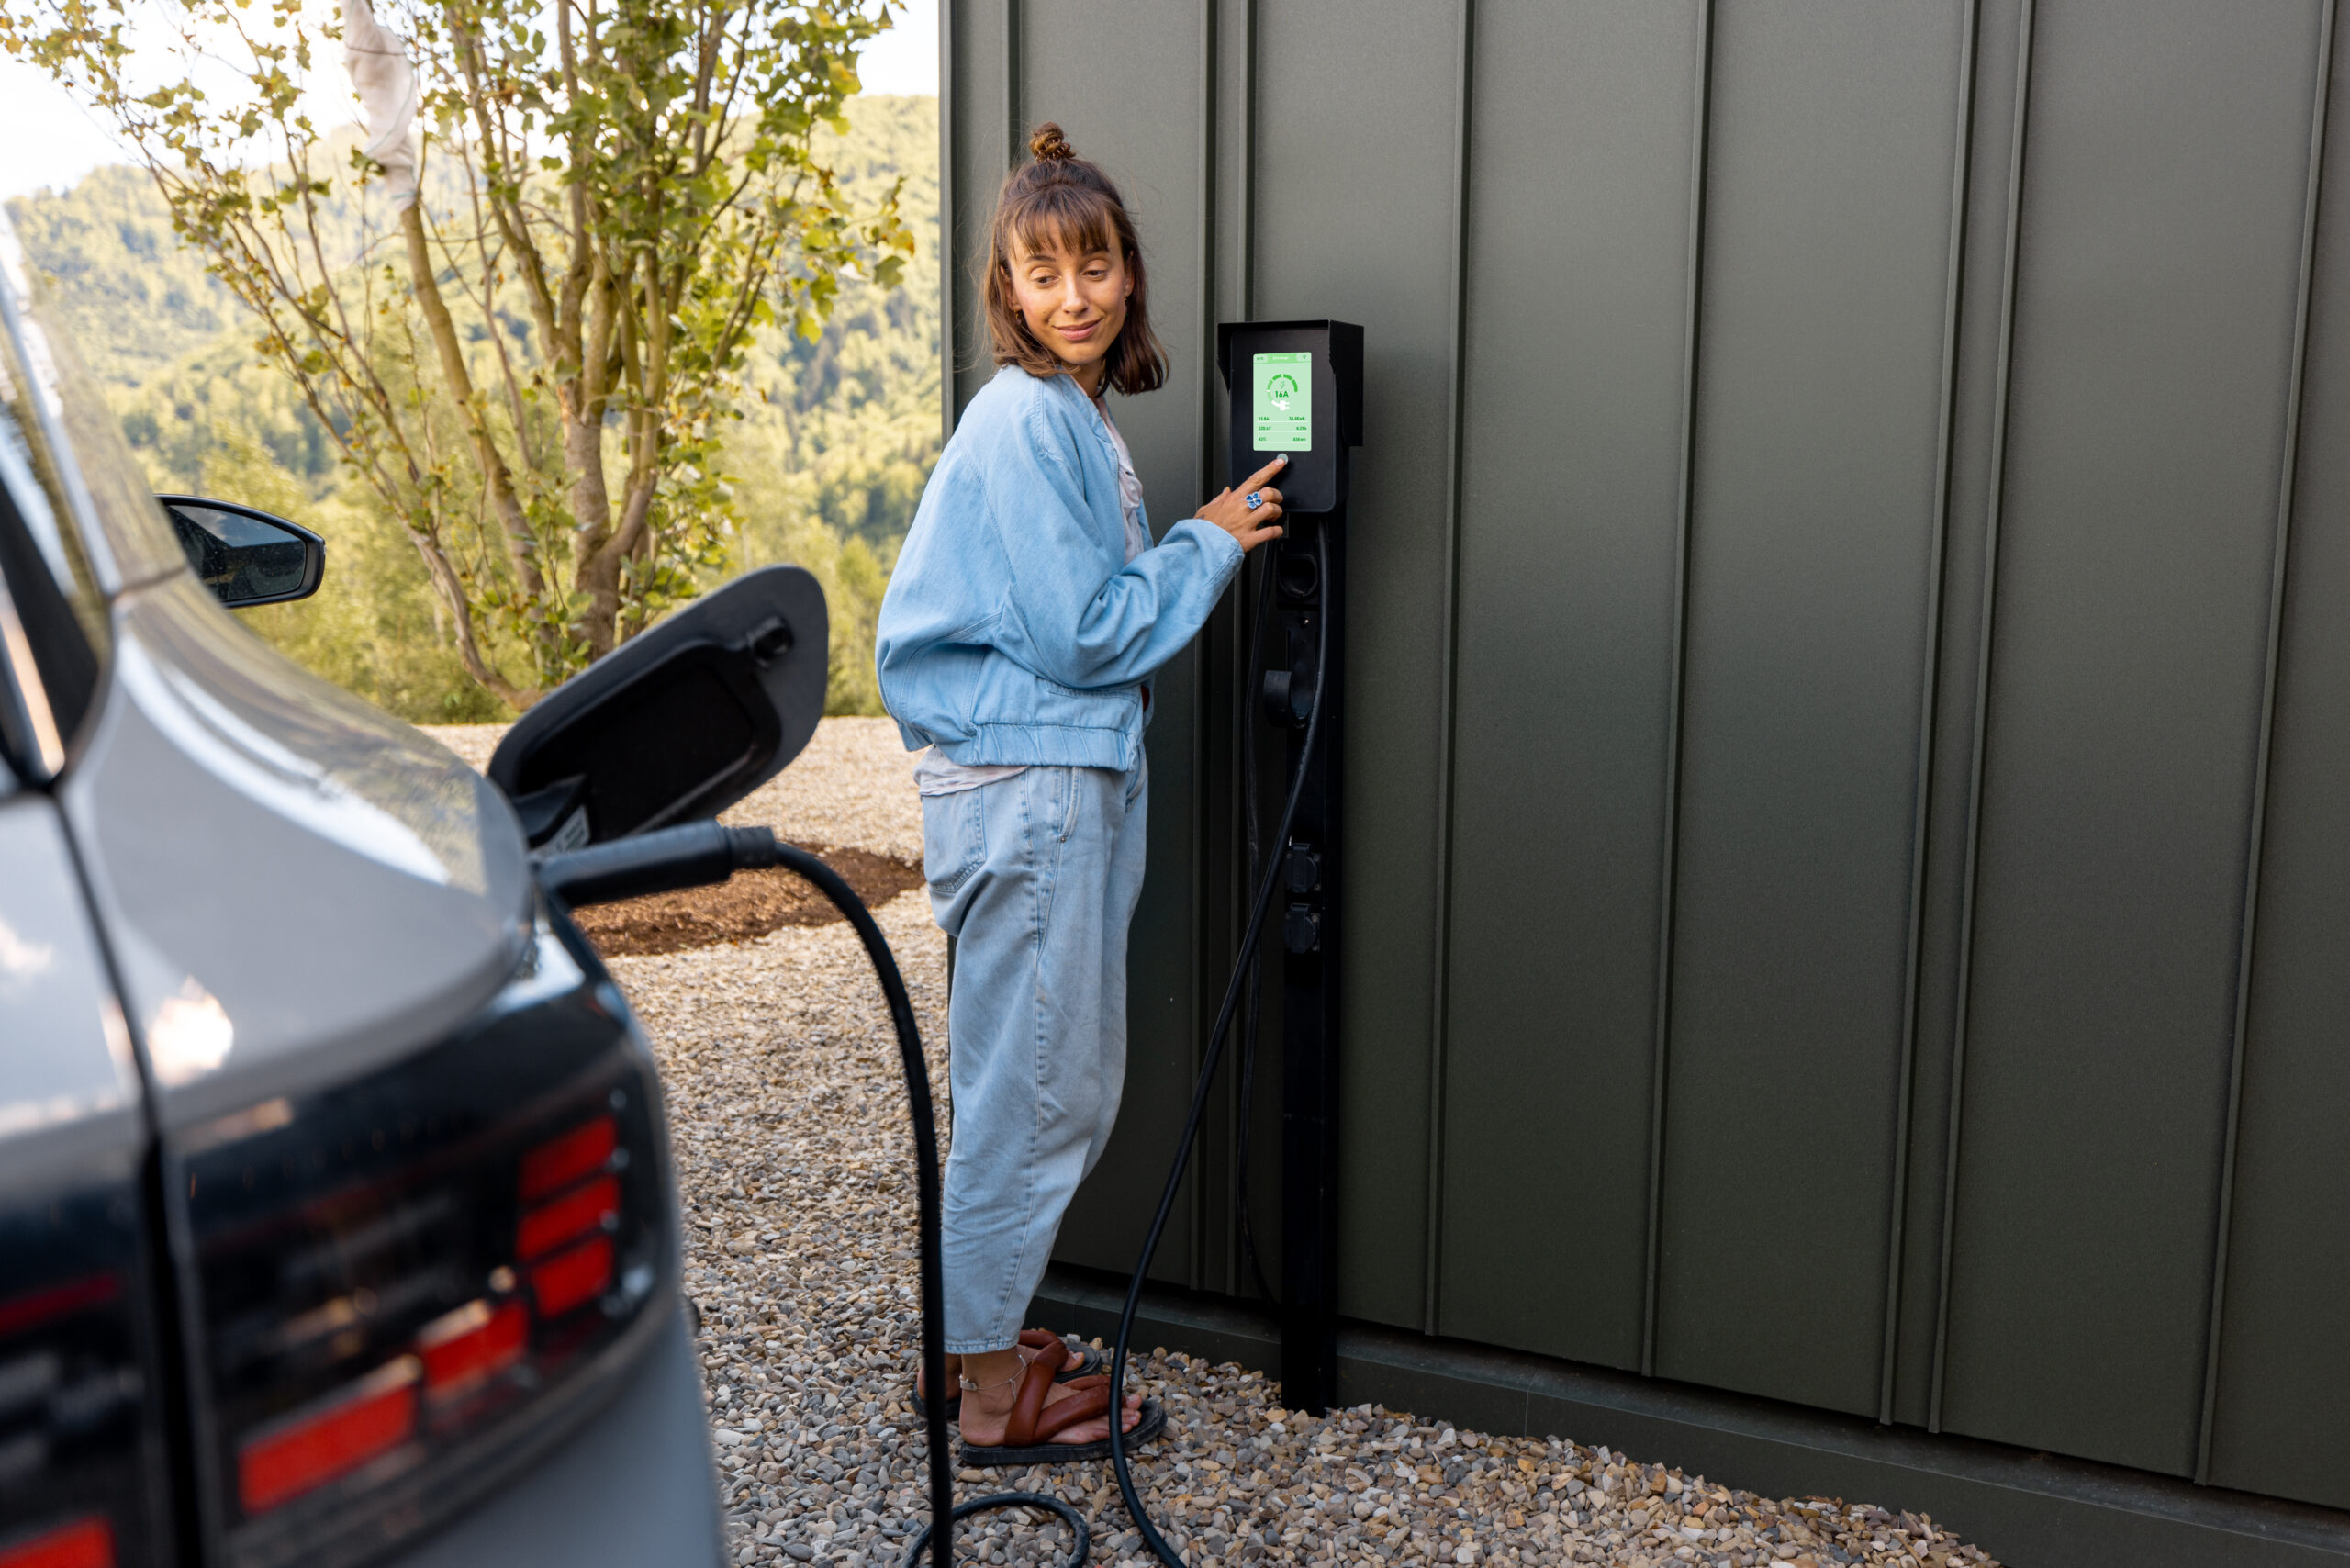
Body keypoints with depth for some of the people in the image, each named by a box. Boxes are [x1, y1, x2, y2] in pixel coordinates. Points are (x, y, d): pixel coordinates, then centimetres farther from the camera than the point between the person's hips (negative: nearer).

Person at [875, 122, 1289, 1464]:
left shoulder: (1076, 415, 15)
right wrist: (1207, 548, -7)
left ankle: (977, 1337, 33)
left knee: (1064, 1084, 18)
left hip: (1077, 775, 10)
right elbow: (1082, 633, -17)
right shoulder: (1026, 420, -15)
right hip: (1026, 785, -10)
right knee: (1031, 1087, -1)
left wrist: (1203, 548, 10)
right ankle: (995, 1397, 14)